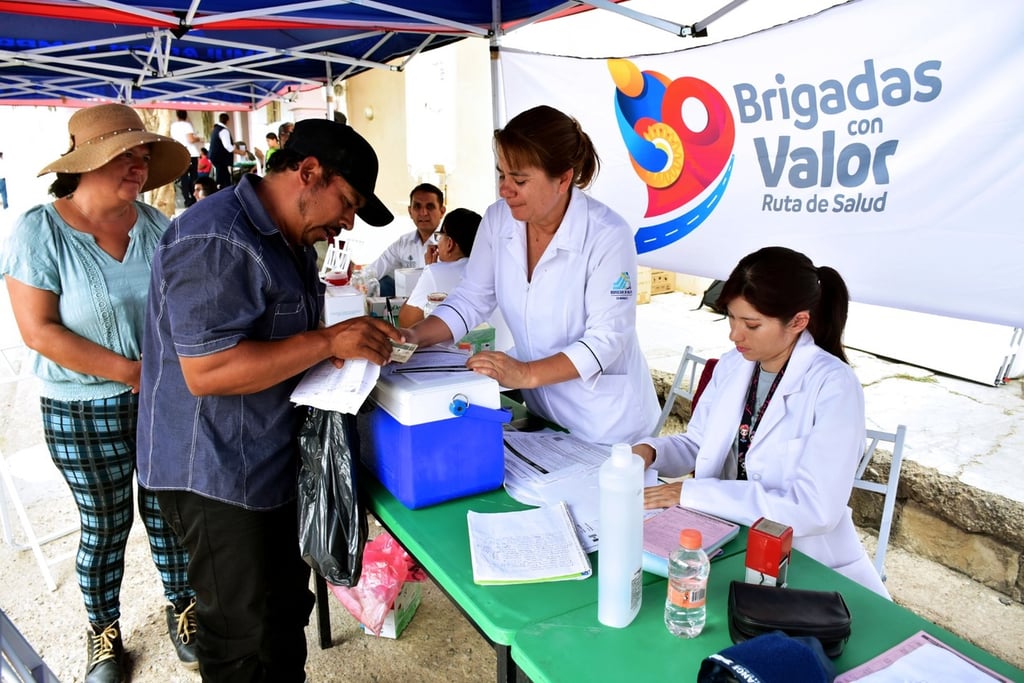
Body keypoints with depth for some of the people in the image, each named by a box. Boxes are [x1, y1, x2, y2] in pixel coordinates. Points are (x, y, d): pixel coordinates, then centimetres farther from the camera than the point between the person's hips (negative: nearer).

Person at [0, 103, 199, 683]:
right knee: (105, 525, 12)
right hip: (85, 412, -3)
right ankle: (105, 632, 36)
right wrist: (128, 370, -20)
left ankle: (182, 603, 38)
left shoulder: (154, 225, -1)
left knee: (168, 509, 14)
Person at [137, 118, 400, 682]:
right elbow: (206, 371, -29)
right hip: (217, 478, -10)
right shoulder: (217, 242, -23)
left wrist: (356, 336, 0)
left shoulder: (291, 241, 11)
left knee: (286, 611, 22)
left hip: (273, 463, 10)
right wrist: (329, 341, -26)